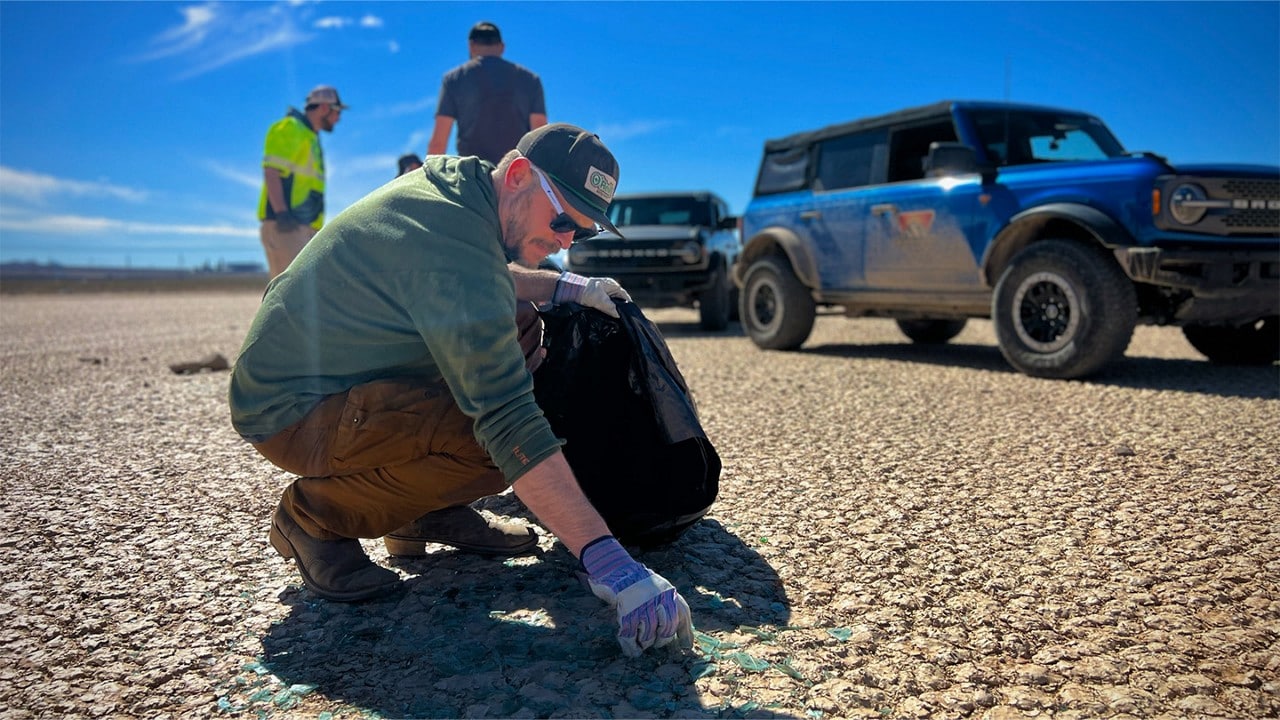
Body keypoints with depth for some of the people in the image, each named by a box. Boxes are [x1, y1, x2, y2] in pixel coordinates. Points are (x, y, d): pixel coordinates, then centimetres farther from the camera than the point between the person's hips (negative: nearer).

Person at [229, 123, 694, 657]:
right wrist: (606, 561, -39)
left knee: (520, 325, 6)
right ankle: (315, 516, -5)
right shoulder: (454, 242, -30)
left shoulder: (453, 180, 0)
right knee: (501, 442, -29)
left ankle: (430, 509, 10)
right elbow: (510, 422, -37)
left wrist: (562, 286, 8)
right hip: (290, 411, -10)